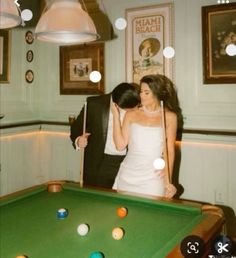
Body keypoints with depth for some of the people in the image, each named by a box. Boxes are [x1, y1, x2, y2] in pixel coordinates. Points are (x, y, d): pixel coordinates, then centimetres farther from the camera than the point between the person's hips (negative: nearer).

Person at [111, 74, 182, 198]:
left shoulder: (169, 117, 0)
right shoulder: (131, 114, 3)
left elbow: (170, 150, 2)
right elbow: (120, 145, -3)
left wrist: (168, 181, -4)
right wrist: (116, 116, -6)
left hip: (153, 179, -1)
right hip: (128, 177, 2)